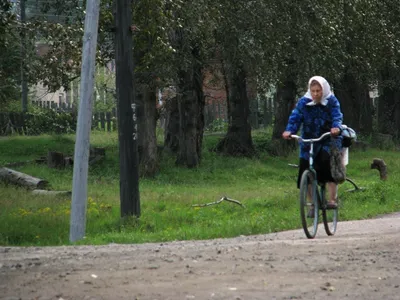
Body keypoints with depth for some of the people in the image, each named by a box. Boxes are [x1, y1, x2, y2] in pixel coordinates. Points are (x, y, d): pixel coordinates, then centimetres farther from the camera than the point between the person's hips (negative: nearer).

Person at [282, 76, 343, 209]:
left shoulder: (331, 101, -5)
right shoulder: (303, 102, -2)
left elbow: (337, 116, -17)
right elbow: (295, 117, -11)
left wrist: (336, 127, -39)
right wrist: (289, 130, -30)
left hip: (328, 142, -2)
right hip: (309, 142, 2)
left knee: (328, 166, -23)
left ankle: (332, 199, -18)